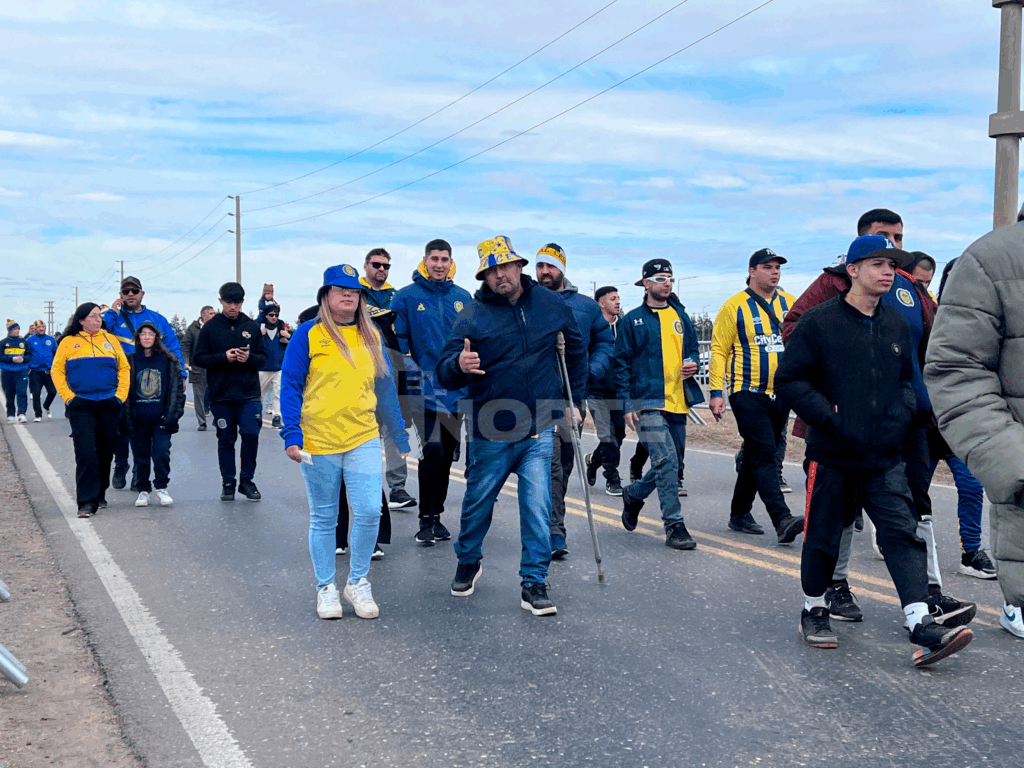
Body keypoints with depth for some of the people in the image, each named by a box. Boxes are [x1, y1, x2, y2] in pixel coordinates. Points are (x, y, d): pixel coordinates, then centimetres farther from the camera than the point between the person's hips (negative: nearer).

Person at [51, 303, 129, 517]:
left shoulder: (110, 339, 8)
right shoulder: (69, 342, 4)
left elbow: (124, 368, 9)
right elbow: (57, 371, 4)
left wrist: (120, 395, 0)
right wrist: (69, 397, -5)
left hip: (109, 405, 2)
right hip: (81, 406, -2)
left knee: (105, 453, 9)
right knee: (86, 453, -11)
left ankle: (100, 495, 24)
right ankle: (87, 502, -10)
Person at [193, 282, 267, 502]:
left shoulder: (252, 326, 7)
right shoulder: (210, 327, 3)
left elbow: (263, 357, 8)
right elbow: (199, 358, 0)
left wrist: (250, 358, -13)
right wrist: (223, 357, -15)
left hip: (249, 394, 0)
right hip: (220, 394, 0)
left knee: (251, 434, -8)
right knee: (226, 439, 7)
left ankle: (247, 480, 7)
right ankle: (228, 483, 18)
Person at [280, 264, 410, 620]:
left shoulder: (371, 336, 9)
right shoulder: (308, 334, -2)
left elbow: (385, 387, 15)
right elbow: (290, 386, -2)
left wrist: (400, 437, 13)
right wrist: (292, 435, -10)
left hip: (363, 439, 2)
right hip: (318, 443, -2)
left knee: (369, 512, -7)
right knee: (323, 518, 8)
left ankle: (358, 583, 13)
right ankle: (326, 588, 23)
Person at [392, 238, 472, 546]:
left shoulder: (463, 298, 9)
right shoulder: (406, 297, -1)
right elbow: (398, 341, -1)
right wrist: (412, 375, -10)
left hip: (456, 390, 4)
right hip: (424, 390, -4)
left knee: (446, 454, 11)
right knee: (433, 451, -12)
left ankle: (436, 514, 23)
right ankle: (427, 519, 0)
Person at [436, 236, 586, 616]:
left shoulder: (551, 305, 3)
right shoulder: (472, 315, -5)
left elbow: (576, 352, 18)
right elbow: (444, 374, -11)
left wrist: (575, 402, 15)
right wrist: (458, 365, -34)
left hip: (539, 430, 1)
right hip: (490, 431, -1)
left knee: (537, 507, -4)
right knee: (478, 501, 14)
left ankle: (534, 584, 8)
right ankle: (468, 562, 40)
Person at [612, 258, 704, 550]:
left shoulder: (681, 317, 15)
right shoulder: (633, 320, 1)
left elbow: (692, 349, 25)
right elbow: (621, 363, 1)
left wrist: (693, 364, 0)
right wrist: (627, 404, -6)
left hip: (678, 403, 6)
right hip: (647, 402, -6)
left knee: (671, 465, 12)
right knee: (666, 460, -17)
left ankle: (633, 495, 39)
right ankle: (674, 526, -9)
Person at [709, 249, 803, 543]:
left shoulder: (790, 304, 9)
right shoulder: (735, 306, -4)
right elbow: (719, 350, -4)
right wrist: (716, 392, -10)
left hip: (781, 395, 5)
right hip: (748, 394, -5)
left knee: (756, 456, 14)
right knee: (765, 456, -13)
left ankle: (739, 514, 25)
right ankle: (782, 520, -17)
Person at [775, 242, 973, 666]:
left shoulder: (897, 324, 10)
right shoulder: (819, 321, -7)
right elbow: (789, 379, -7)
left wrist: (902, 412, 3)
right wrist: (829, 417, -15)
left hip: (886, 457, 4)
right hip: (832, 455, -4)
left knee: (903, 534, -6)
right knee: (823, 537, 7)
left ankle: (923, 626, -9)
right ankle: (814, 611, 27)